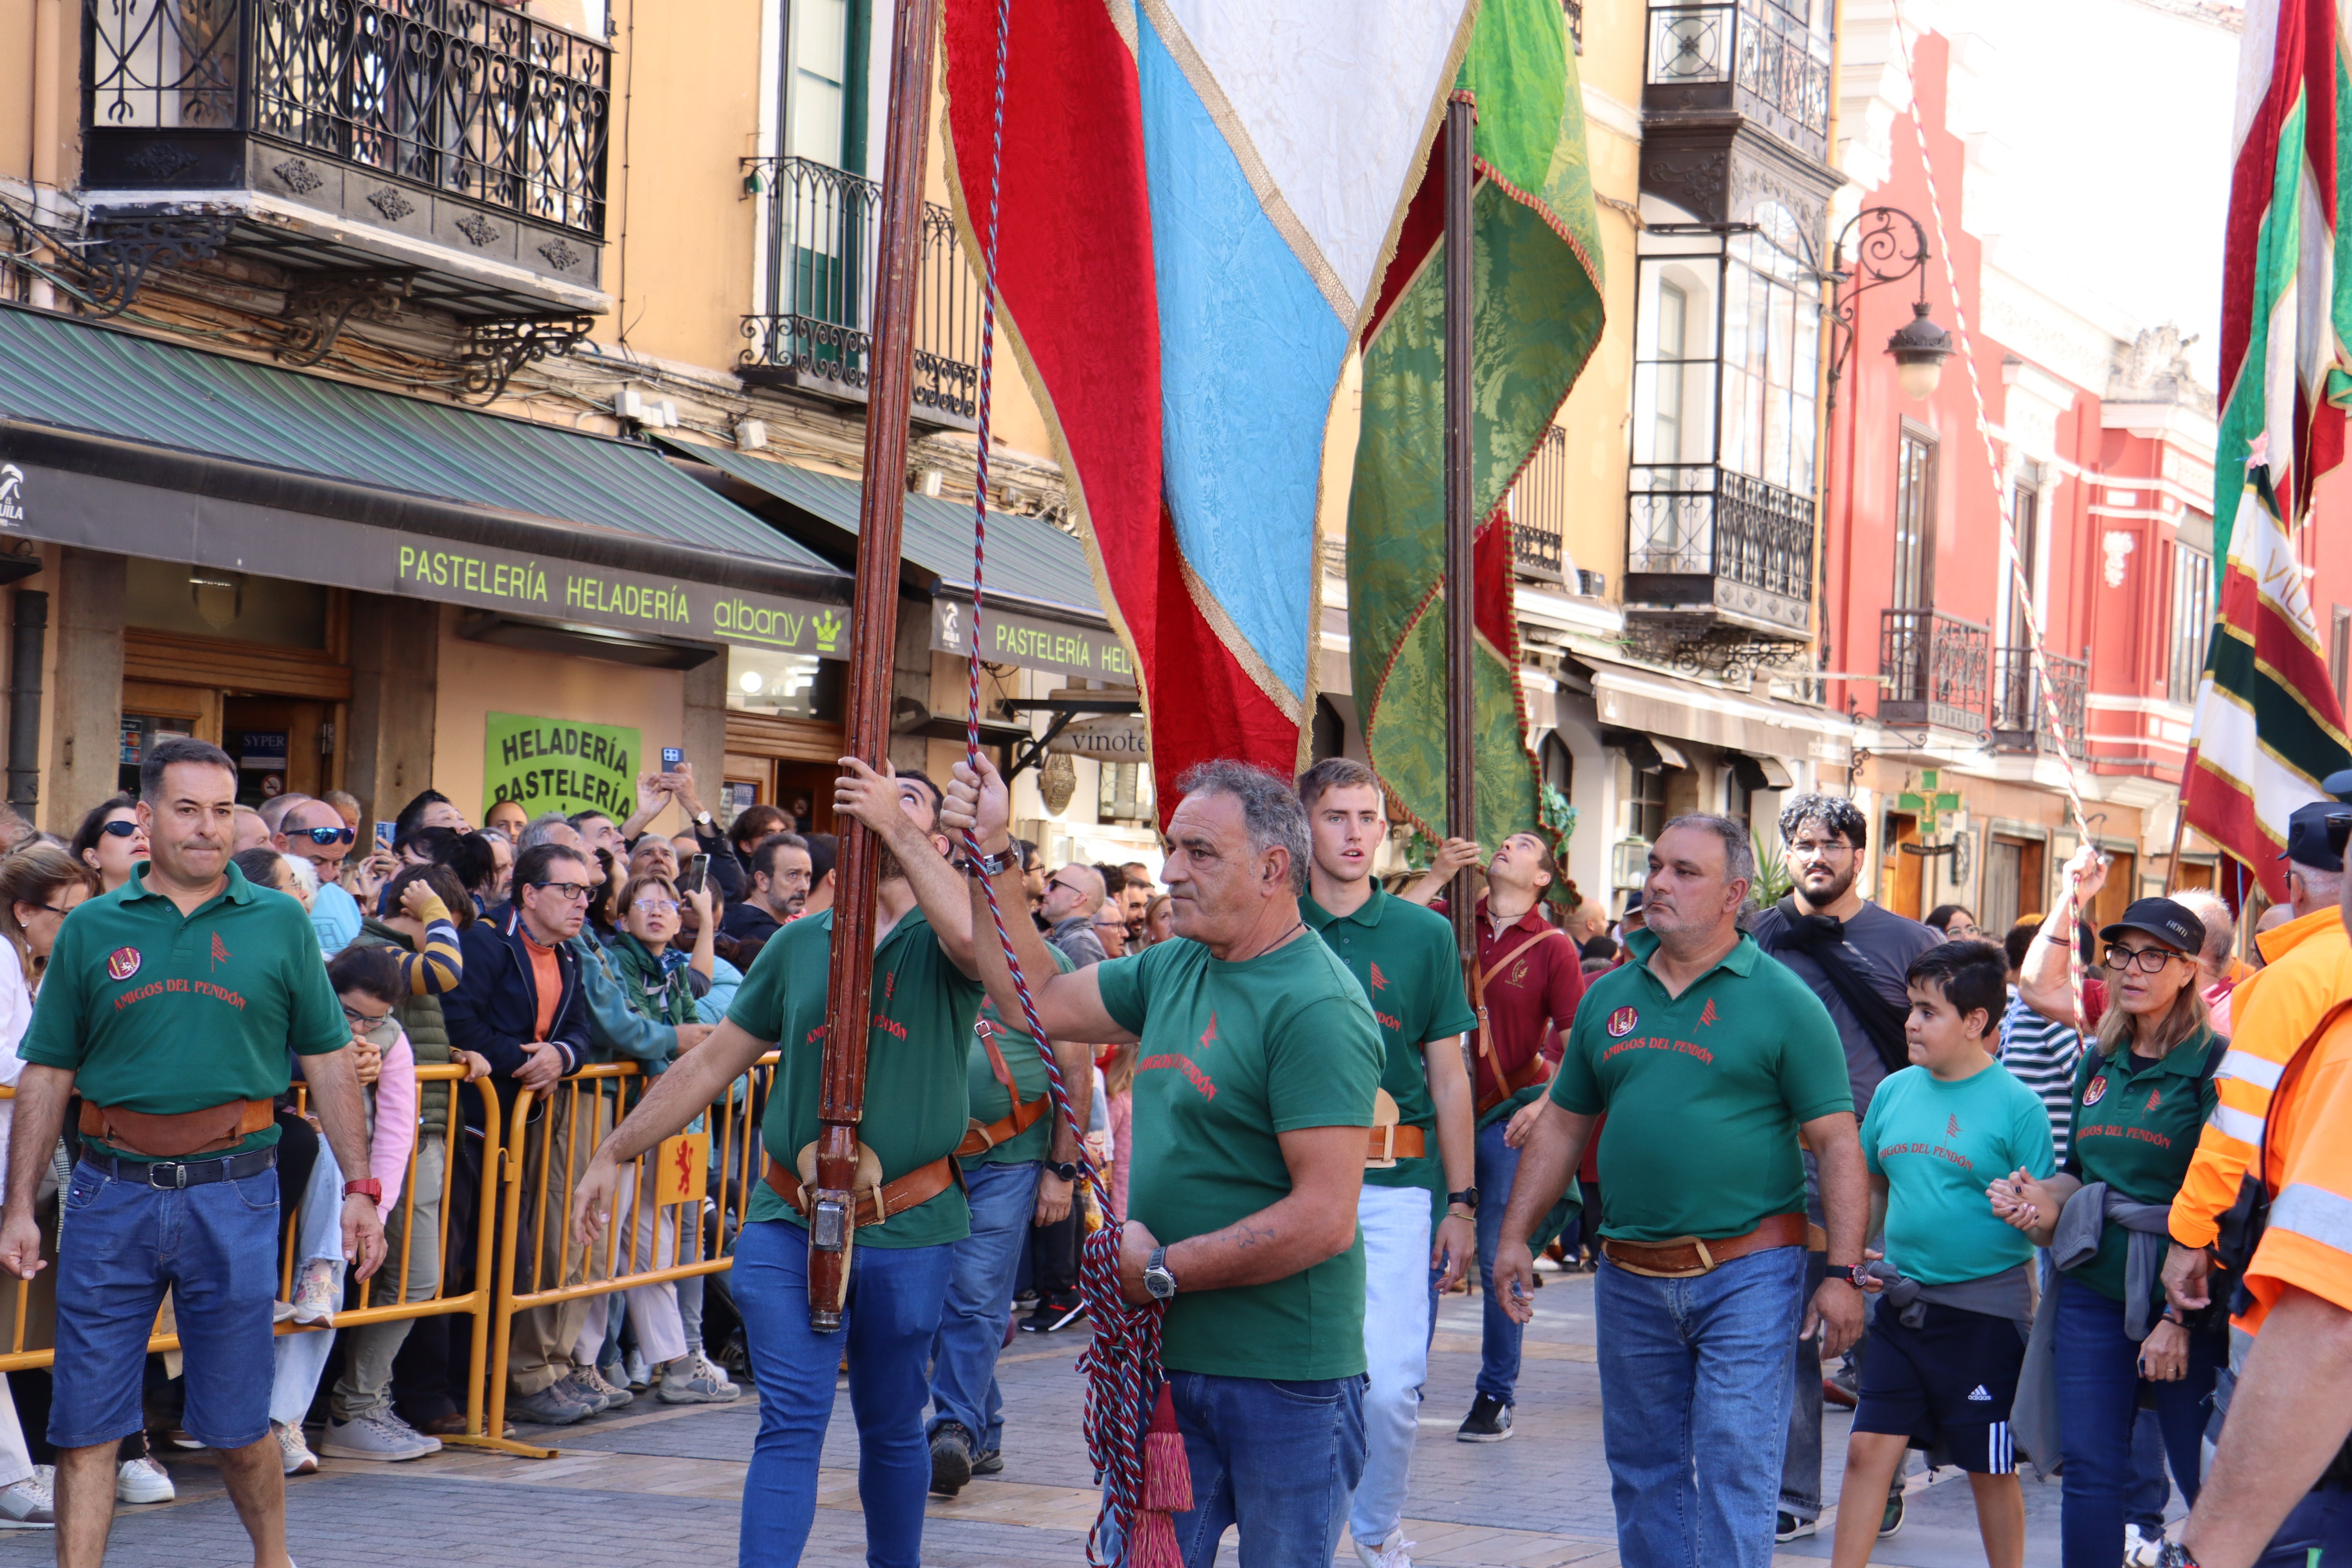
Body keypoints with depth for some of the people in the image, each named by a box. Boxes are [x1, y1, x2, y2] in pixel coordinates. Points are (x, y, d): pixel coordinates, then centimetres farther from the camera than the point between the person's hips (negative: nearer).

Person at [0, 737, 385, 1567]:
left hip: (233, 1195, 0)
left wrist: (359, 1189, 5)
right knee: (86, 1422, 1)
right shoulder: (92, 929, 7)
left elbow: (330, 1065, 10)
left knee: (236, 1422, 7)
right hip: (111, 1192, 1)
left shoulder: (280, 927, 7)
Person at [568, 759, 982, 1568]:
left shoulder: (937, 942, 0)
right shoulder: (798, 945, 10)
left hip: (906, 1228, -2)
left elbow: (978, 937, -27)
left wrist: (895, 824, -23)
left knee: (892, 1427, 12)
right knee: (790, 1423, -6)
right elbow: (714, 1060, 15)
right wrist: (616, 1150, 12)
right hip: (788, 1224, 2)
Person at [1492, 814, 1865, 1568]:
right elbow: (1562, 1124, 18)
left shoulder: (1782, 1002, -4)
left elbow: (1837, 1144, -6)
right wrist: (1515, 1238, 12)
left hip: (1748, 1273, -5)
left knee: (1734, 1464, -8)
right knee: (1642, 1469, 11)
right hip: (1631, 1278, 5)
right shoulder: (1608, 998, 10)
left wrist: (1843, 1274, -12)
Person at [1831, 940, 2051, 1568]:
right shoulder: (1894, 1092, 5)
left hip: (1987, 1309, -4)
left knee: (1991, 1468, 7)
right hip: (1903, 1304, 5)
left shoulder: (2015, 1104, -9)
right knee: (1868, 1451, 1)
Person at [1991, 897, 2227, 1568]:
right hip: (2093, 1287, 6)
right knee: (2089, 1470, 3)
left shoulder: (2212, 1064, -6)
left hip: (2177, 1296, -6)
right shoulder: (2098, 1064, 14)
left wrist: (2181, 1317, -14)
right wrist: (2044, 1200, 1)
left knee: (2207, 1478, -2)